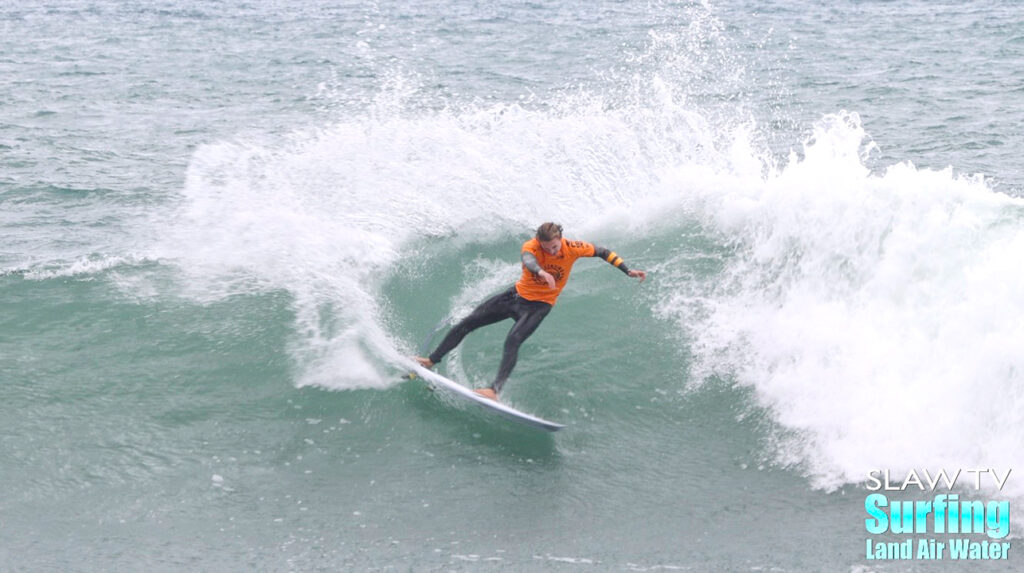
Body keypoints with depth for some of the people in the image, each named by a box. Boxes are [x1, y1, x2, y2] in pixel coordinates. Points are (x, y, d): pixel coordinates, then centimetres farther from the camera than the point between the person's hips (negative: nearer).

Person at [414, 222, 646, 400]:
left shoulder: (572, 248, -19)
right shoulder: (531, 246, -23)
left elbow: (603, 252, -4)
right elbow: (528, 259, -47)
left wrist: (628, 271, -9)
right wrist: (540, 271, -70)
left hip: (538, 306, -2)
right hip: (516, 295, 2)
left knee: (512, 341, -29)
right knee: (466, 323, 3)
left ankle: (495, 390, -33)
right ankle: (432, 360, 17)